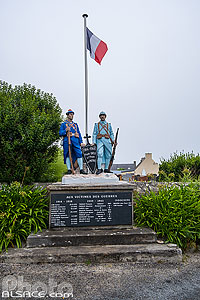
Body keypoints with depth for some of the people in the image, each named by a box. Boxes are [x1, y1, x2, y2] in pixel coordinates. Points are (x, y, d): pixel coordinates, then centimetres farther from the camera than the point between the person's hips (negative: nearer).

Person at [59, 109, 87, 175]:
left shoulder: (75, 124, 23)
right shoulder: (63, 124, 13)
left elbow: (79, 133, 19)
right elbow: (60, 133, 4)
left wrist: (81, 142, 10)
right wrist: (66, 130, -14)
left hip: (75, 140, 2)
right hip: (67, 141, -2)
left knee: (79, 154, -7)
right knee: (68, 155, -1)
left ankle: (81, 169, -3)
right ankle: (69, 170, 7)